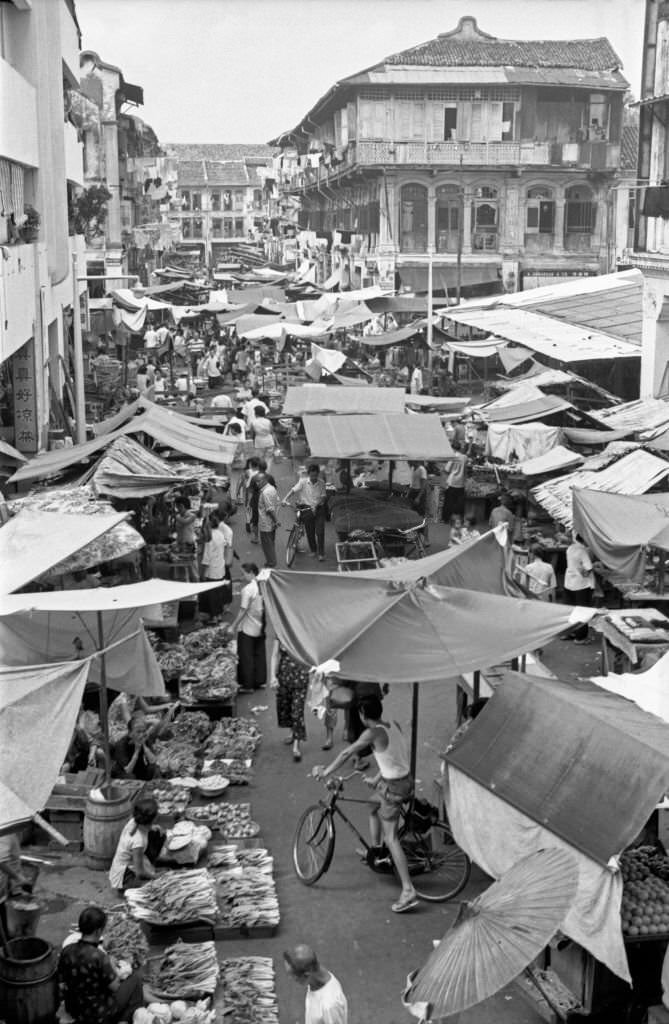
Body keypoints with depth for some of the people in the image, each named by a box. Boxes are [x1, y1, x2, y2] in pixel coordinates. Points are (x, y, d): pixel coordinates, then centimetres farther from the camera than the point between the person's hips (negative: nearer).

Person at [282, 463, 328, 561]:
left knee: (320, 532, -5)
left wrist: (316, 505, -22)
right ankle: (313, 551, 27)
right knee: (309, 531, 7)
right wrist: (285, 499, -28)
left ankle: (321, 553, 4)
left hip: (319, 509, -1)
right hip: (307, 508, 1)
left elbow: (323, 496, -6)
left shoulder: (321, 483, -5)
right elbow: (293, 490, -13)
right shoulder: (303, 481, -7)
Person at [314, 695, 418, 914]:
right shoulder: (394, 726, 5)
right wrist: (376, 779, 26)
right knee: (373, 808, 31)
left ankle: (409, 892, -10)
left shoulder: (372, 733, -18)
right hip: (405, 779, 8)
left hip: (393, 787, -8)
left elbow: (347, 753, -13)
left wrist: (326, 772, -2)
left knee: (391, 838, -5)